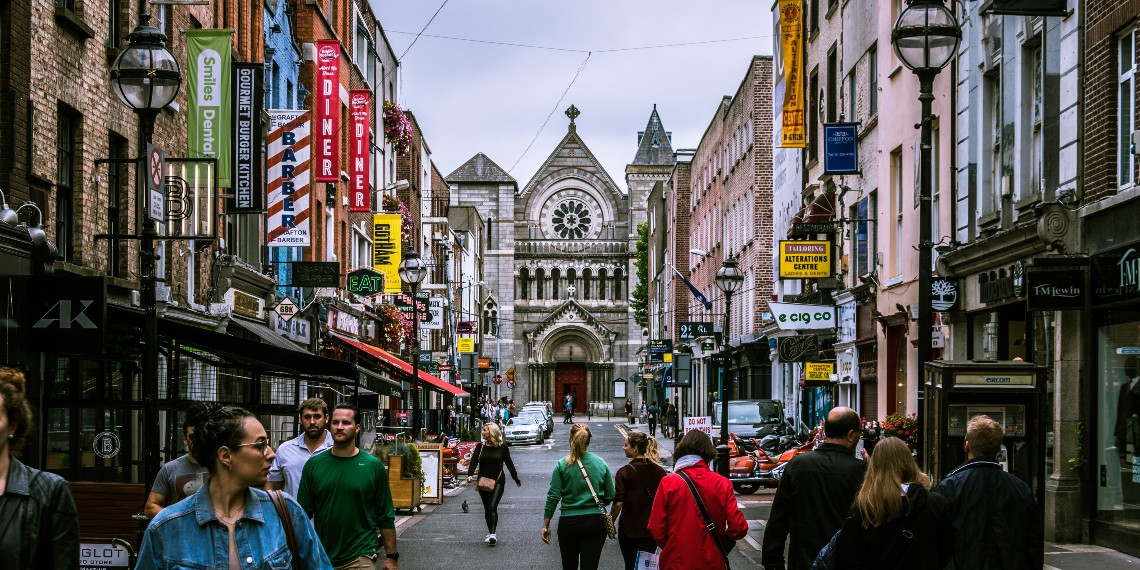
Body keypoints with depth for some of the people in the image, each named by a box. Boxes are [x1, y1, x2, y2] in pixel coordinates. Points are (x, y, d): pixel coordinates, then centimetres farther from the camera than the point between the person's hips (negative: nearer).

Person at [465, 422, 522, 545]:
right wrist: (470, 474, -20)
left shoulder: (502, 448, -2)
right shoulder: (480, 446, 4)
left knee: (493, 507, -17)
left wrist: (517, 480, 13)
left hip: (498, 481, -4)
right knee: (487, 509, 11)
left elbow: (509, 464, 6)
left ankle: (493, 534, -21)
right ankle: (490, 534, 24)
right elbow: (474, 461, -2)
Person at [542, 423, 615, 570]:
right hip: (596, 522, 1)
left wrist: (546, 525, 0)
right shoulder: (601, 463, 0)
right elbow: (610, 496, 5)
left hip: (569, 523, -1)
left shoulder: (562, 465, -6)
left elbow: (553, 497, -7)